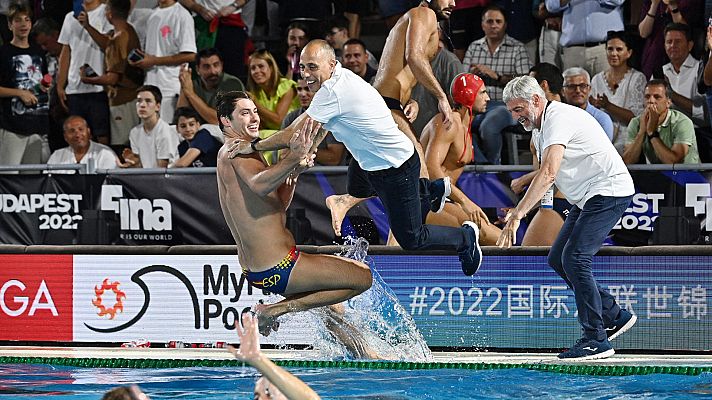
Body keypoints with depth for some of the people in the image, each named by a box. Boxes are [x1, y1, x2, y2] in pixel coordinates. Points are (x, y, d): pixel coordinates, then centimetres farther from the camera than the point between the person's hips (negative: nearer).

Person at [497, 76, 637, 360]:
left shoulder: (559, 118, -20)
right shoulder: (539, 129, 13)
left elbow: (548, 173, -32)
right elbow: (548, 176, 22)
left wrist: (517, 214, -38)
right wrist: (519, 209, 7)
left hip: (610, 191, -11)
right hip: (587, 198, 11)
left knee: (574, 258, -19)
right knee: (557, 259, 9)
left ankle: (596, 339, -15)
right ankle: (614, 316, 18)